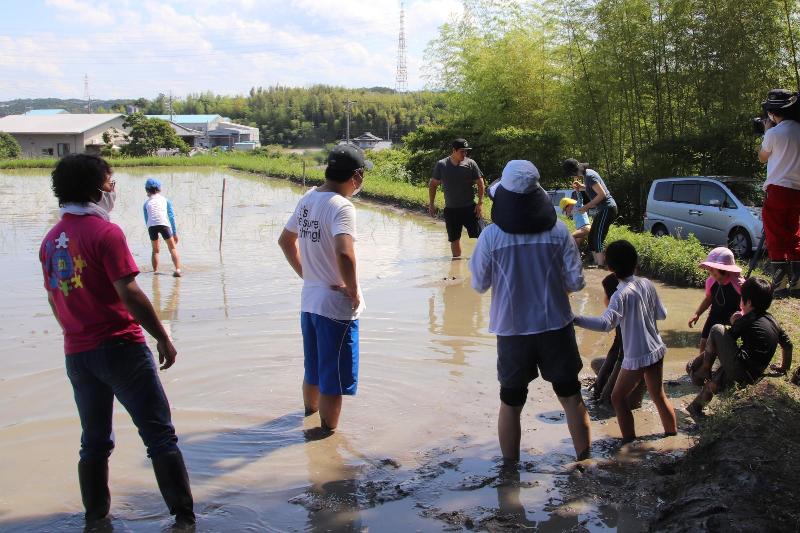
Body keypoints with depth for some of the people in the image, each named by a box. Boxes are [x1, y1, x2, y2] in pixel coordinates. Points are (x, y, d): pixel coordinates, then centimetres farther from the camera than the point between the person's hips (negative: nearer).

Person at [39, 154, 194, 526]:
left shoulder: (51, 240, 9)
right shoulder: (105, 232, -13)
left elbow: (54, 298, 15)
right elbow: (128, 293, -17)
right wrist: (163, 338, -11)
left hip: (77, 353, 7)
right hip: (119, 347, -7)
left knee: (94, 441, 17)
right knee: (160, 435, 0)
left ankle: (95, 515, 23)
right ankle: (184, 516, 3)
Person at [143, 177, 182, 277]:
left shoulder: (146, 203, 24)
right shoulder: (165, 200, 23)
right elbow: (171, 216, 18)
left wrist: (151, 233, 32)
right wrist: (175, 233, 21)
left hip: (151, 226, 1)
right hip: (164, 224, -1)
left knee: (155, 250, 19)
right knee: (173, 248, 1)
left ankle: (155, 271, 15)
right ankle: (177, 269, -17)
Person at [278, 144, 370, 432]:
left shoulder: (308, 199, 4)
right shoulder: (341, 206, -22)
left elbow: (286, 240, 17)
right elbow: (344, 254, -37)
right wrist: (353, 291, -22)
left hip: (309, 301, 8)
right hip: (337, 306, -8)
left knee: (312, 370, 27)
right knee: (334, 380, 6)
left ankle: (309, 413, 46)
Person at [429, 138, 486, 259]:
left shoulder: (470, 164, -5)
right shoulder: (441, 165, -3)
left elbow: (480, 183, 0)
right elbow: (433, 184, 7)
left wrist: (480, 203, -7)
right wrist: (431, 204, 5)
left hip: (469, 208, -1)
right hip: (451, 209, 1)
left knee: (478, 236, -4)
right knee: (454, 239, 11)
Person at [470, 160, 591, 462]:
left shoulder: (491, 236, -12)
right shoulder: (558, 231, -9)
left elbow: (479, 285, -2)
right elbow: (575, 282, -5)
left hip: (512, 331, -1)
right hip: (555, 326, 1)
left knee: (511, 403, 15)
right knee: (571, 397, 16)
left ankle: (510, 468, 25)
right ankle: (584, 460, 26)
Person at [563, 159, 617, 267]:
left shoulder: (589, 176, -19)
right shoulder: (586, 174, 9)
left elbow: (602, 194, -22)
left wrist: (587, 206, -17)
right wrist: (581, 186, 8)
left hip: (607, 208, -10)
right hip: (603, 209, 10)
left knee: (598, 239, -14)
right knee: (592, 237, 11)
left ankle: (601, 265, -17)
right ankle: (597, 263, 15)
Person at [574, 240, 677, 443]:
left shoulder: (621, 294, -21)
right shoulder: (647, 284, -1)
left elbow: (606, 323, -36)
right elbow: (662, 314, 8)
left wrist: (575, 319, -40)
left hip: (636, 357, -7)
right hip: (656, 350, 7)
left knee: (618, 398, 9)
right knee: (658, 395, 21)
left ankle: (630, 441, 11)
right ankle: (672, 433, 32)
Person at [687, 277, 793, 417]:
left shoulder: (747, 320, -7)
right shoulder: (772, 321, 13)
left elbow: (727, 338, 3)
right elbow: (788, 345, 22)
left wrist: (733, 324, 21)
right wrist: (784, 368, 32)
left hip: (738, 371, -8)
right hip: (754, 376, 8)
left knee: (717, 329, 2)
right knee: (713, 383, 27)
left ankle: (705, 369, 10)